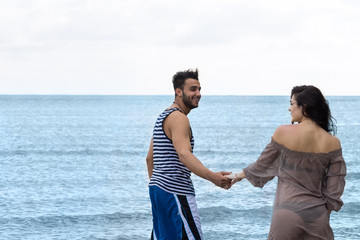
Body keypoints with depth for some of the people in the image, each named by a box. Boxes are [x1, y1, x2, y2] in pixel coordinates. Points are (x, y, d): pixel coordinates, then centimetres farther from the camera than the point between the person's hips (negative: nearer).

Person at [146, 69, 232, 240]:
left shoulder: (163, 117, 18)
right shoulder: (178, 118, -14)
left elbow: (150, 158, 23)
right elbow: (184, 155, -29)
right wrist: (213, 177, -40)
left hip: (157, 187, 10)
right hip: (176, 192, -10)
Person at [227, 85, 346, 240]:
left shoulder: (284, 132, -8)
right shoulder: (332, 143, -2)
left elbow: (263, 164, 6)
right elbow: (335, 188, 1)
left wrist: (240, 175, 24)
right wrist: (325, 213, 14)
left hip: (287, 212, -2)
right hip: (317, 215, 2)